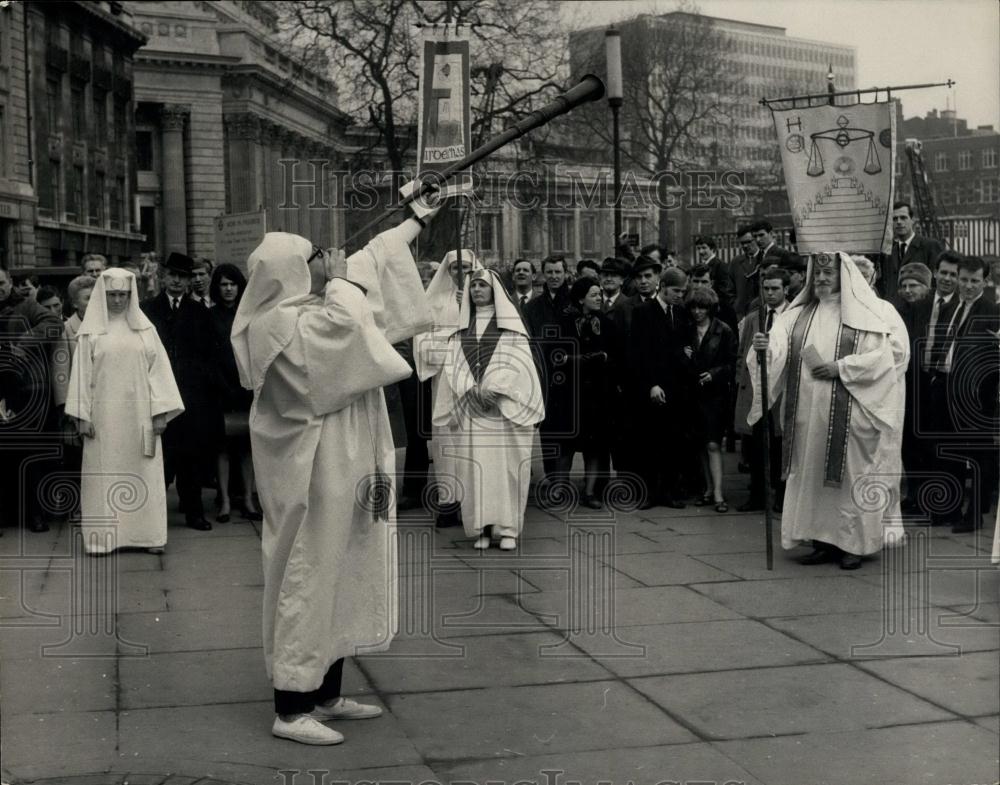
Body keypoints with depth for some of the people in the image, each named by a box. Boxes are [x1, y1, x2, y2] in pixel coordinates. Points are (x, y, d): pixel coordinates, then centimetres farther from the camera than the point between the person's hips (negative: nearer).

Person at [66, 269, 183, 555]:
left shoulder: (144, 328, 6)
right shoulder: (91, 330, 3)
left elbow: (158, 368, 3)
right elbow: (81, 374, 2)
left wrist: (160, 411, -4)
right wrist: (82, 416, -5)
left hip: (139, 414, 1)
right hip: (104, 415, -1)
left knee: (144, 473, 2)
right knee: (103, 473, 1)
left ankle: (148, 534, 7)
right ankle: (102, 536, 5)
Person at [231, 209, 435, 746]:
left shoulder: (306, 306, 10)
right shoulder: (284, 323, -18)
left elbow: (370, 261, 20)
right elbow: (346, 326, -33)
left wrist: (416, 220, 24)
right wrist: (340, 280, -15)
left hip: (336, 469, 10)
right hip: (313, 472, -10)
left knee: (337, 577, 13)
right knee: (308, 577, -5)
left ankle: (325, 694, 22)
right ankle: (291, 708, 2)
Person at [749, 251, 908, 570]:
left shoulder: (864, 314, 0)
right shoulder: (799, 314, 10)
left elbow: (888, 353, -8)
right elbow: (780, 348, -1)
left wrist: (841, 368, -14)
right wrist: (765, 347, -24)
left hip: (848, 415, -4)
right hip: (807, 413, 4)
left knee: (848, 474, -2)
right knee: (810, 473, 5)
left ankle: (853, 543, 7)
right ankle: (823, 541, 12)